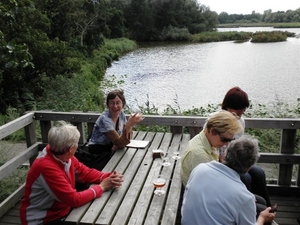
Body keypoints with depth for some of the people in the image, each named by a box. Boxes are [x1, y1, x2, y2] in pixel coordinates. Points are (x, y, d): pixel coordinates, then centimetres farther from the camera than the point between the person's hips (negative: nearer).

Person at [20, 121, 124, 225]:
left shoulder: (64, 156, -8)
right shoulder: (46, 167, -32)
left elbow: (86, 172, 4)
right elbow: (75, 199, -30)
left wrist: (108, 177, -13)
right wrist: (101, 187, -19)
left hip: (63, 210, 8)